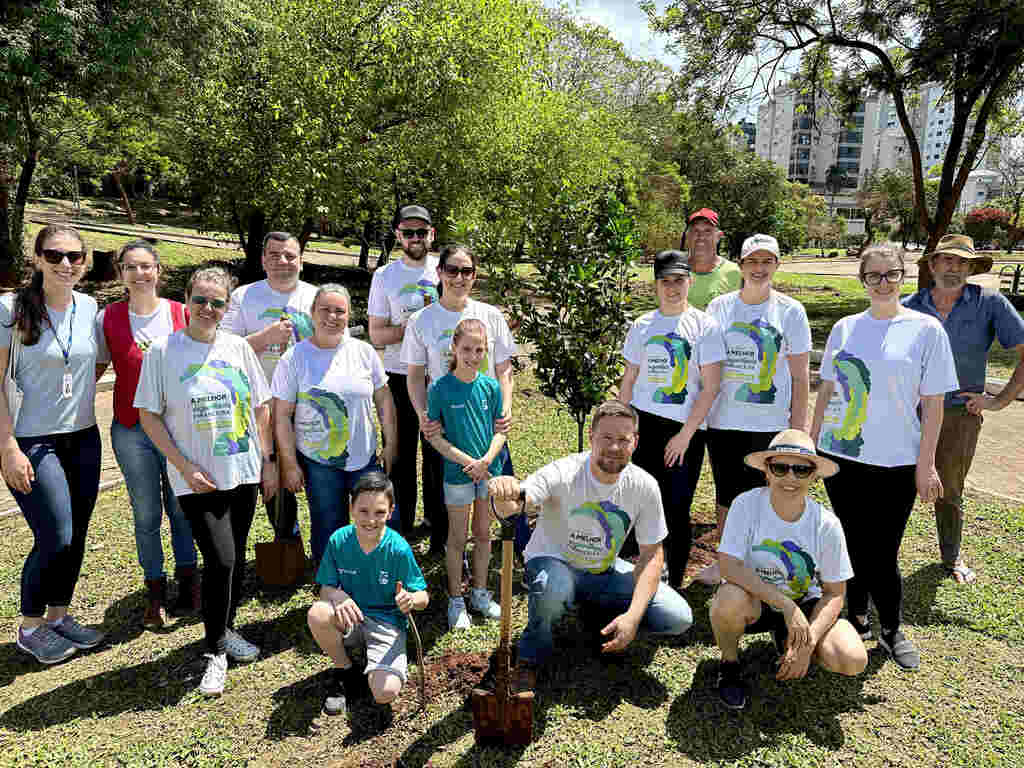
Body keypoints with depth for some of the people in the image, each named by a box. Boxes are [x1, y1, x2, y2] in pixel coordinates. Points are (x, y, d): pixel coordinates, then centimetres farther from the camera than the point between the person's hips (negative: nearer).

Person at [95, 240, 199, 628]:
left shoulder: (181, 314, -1)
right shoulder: (108, 318, -2)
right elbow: (94, 368, 8)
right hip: (132, 431, 0)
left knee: (181, 509, 9)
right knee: (146, 515, 8)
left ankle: (186, 581, 28)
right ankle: (155, 592, 24)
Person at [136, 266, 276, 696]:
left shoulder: (238, 348, 4)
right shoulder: (162, 351, -5)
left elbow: (261, 406, 9)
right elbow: (149, 415, -4)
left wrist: (268, 460, 4)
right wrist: (185, 467, -10)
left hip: (243, 472, 4)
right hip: (197, 479, -4)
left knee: (236, 559, 13)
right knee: (220, 560, -10)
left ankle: (225, 630, 35)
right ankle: (215, 652, 10)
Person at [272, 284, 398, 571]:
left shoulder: (364, 352, 2)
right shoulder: (294, 359, -6)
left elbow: (384, 400, 8)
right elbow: (282, 416, -4)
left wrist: (390, 444, 5)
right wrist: (289, 464, -6)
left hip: (365, 458, 2)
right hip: (318, 463, -2)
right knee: (328, 531, 8)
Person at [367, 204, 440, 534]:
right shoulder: (384, 276, 1)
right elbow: (376, 335, -3)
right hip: (399, 376, -1)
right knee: (401, 451, 7)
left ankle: (438, 518, 28)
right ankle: (401, 523, 22)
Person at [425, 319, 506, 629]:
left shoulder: (491, 386, -2)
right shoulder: (440, 388, -12)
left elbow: (500, 430, 2)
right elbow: (433, 435, -10)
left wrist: (486, 460, -14)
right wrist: (467, 461, -16)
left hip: (490, 470, 3)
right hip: (457, 473, -3)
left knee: (483, 534, 15)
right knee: (457, 538, 8)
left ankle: (480, 594, 31)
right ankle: (455, 600, 24)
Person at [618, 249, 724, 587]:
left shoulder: (704, 326, -2)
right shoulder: (642, 326, 8)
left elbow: (710, 386, -6)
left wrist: (685, 435, -10)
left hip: (685, 429, -3)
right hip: (643, 424, 3)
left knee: (677, 509, 2)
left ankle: (675, 584, 17)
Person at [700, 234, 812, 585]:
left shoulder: (790, 311, 0)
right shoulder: (719, 307, 5)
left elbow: (800, 374, 1)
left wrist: (799, 423, -3)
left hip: (770, 422, -2)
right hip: (722, 419, 2)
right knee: (725, 495, 13)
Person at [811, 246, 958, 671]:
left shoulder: (926, 329, -3)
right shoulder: (845, 328, 6)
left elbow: (933, 404, -3)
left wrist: (926, 464, -5)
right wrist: (812, 441, 10)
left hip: (895, 461, -3)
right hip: (840, 455, 3)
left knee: (881, 554, 1)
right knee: (853, 545, 12)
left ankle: (892, 630, 24)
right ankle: (857, 619, 31)